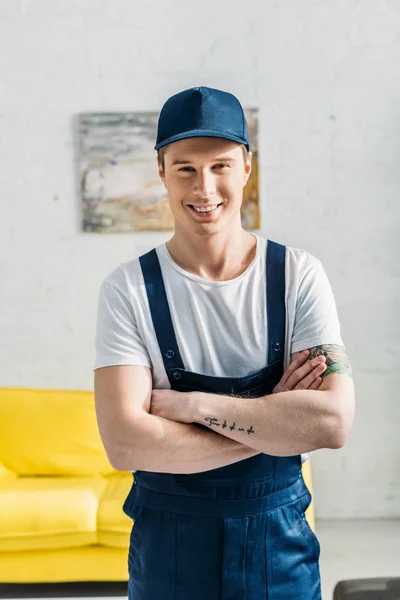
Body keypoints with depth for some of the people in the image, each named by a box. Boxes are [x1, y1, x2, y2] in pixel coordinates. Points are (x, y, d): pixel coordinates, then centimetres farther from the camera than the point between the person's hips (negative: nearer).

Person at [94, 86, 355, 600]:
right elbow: (124, 444, -19)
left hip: (280, 542, 1)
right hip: (167, 544, 0)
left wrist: (189, 404, -20)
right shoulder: (128, 288, -10)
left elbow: (334, 422, -18)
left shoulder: (298, 275, -8)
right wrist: (276, 421, -18)